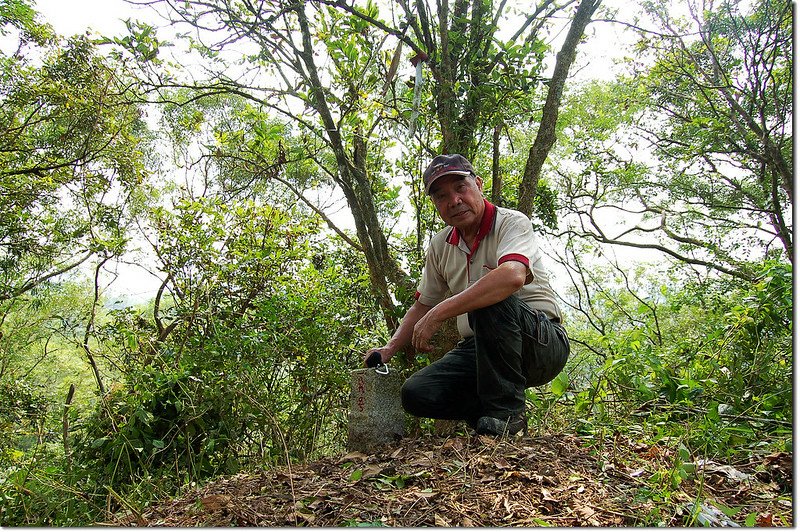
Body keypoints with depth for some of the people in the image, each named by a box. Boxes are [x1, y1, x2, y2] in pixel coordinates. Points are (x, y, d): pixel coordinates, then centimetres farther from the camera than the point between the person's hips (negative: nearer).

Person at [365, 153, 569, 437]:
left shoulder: (512, 222, -12)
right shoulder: (440, 246, 7)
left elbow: (512, 277, -35)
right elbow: (423, 305, 17)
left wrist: (439, 313, -34)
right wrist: (389, 349, 3)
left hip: (544, 342, -5)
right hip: (480, 348, 6)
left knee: (491, 301, -36)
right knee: (415, 394, -15)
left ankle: (505, 410, -19)